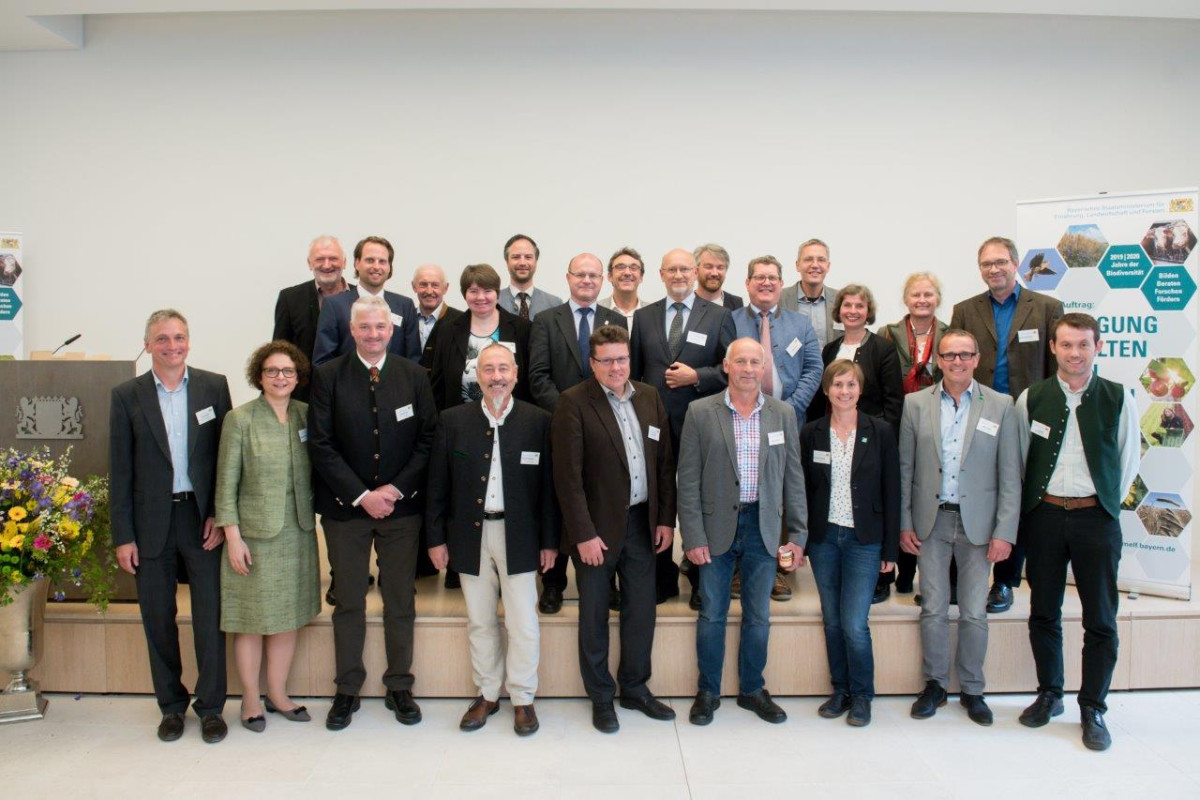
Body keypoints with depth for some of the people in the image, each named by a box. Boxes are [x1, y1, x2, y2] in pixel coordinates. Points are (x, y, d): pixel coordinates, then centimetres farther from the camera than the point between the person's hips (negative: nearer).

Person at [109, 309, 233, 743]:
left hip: (203, 517, -1)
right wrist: (123, 536, -2)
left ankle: (210, 707, 18)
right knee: (157, 619, 10)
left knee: (210, 616, 4)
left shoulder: (214, 386, 1)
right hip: (152, 523, 1)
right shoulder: (127, 395, 1)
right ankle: (171, 706, 27)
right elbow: (120, 471, 1)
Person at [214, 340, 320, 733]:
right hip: (254, 534, -4)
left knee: (289, 617, 11)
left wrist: (313, 517, 3)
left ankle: (278, 694, 26)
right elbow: (226, 483, -7)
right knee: (253, 620, 6)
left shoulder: (306, 415, 5)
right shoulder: (240, 419, -6)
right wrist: (233, 536, -11)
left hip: (298, 534, 4)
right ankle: (250, 701, 21)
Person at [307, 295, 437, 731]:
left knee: (400, 601, 8)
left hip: (401, 505, 1)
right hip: (345, 507, -1)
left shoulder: (413, 375, 2)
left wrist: (395, 489, -10)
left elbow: (427, 440, 0)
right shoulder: (327, 375, -2)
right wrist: (362, 496, -13)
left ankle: (399, 687, 22)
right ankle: (347, 690, 23)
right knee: (349, 602, 9)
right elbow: (321, 445, -6)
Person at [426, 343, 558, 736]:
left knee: (523, 623, 3)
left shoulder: (538, 421, -3)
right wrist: (436, 538, 1)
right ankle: (487, 694, 29)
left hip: (518, 536, -1)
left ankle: (522, 698, 21)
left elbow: (548, 484, -2)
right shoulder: (453, 420, 1)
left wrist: (549, 541, -2)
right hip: (471, 534, 2)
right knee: (479, 622, 13)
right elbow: (438, 484, 3)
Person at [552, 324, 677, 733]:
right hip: (597, 527, -4)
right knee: (595, 615, 9)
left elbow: (665, 464, 8)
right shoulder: (573, 403, -11)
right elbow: (568, 476, -14)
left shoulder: (649, 397, 5)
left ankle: (635, 688, 33)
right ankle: (601, 697, 26)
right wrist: (585, 534, -16)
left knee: (641, 610, 14)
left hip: (642, 523, 5)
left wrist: (666, 519, 4)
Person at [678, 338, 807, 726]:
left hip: (763, 527, 2)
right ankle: (708, 691, 25)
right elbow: (688, 480, -5)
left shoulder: (783, 414, 3)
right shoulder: (701, 412, -5)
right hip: (717, 526, -2)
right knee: (712, 614, 8)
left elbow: (793, 477, 5)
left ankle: (752, 689, 30)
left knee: (758, 616, 12)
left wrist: (797, 534, 2)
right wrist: (693, 537, -9)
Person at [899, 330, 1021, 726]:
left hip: (977, 522, 0)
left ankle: (972, 690, 23)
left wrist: (1005, 531, -6)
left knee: (974, 613, 7)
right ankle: (935, 684, 23)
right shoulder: (916, 403, 2)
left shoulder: (1000, 406, 0)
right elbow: (904, 468, 4)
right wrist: (904, 524, 0)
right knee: (933, 609, 7)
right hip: (931, 520, 1)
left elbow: (1010, 475, -1)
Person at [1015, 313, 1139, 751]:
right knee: (1043, 613, 10)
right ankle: (1049, 694, 27)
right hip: (1043, 514, 1)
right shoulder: (1031, 398, 1)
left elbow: (1128, 461, 7)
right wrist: (1029, 507, 8)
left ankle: (1093, 709, 17)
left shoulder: (1119, 398, -2)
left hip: (1096, 516, -1)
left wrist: (1106, 503, 8)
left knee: (1101, 619, 3)